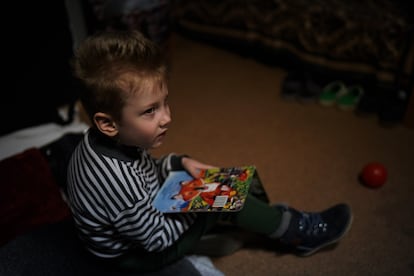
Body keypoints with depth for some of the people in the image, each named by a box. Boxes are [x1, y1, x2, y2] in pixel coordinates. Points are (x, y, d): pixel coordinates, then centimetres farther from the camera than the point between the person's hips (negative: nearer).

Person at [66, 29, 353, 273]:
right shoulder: (119, 184, -42)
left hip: (139, 217, 8)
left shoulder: (108, 140, -17)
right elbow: (157, 239, -26)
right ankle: (300, 231, 10)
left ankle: (279, 223, 23)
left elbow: (144, 171, 4)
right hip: (140, 253, -7)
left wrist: (180, 162, -10)